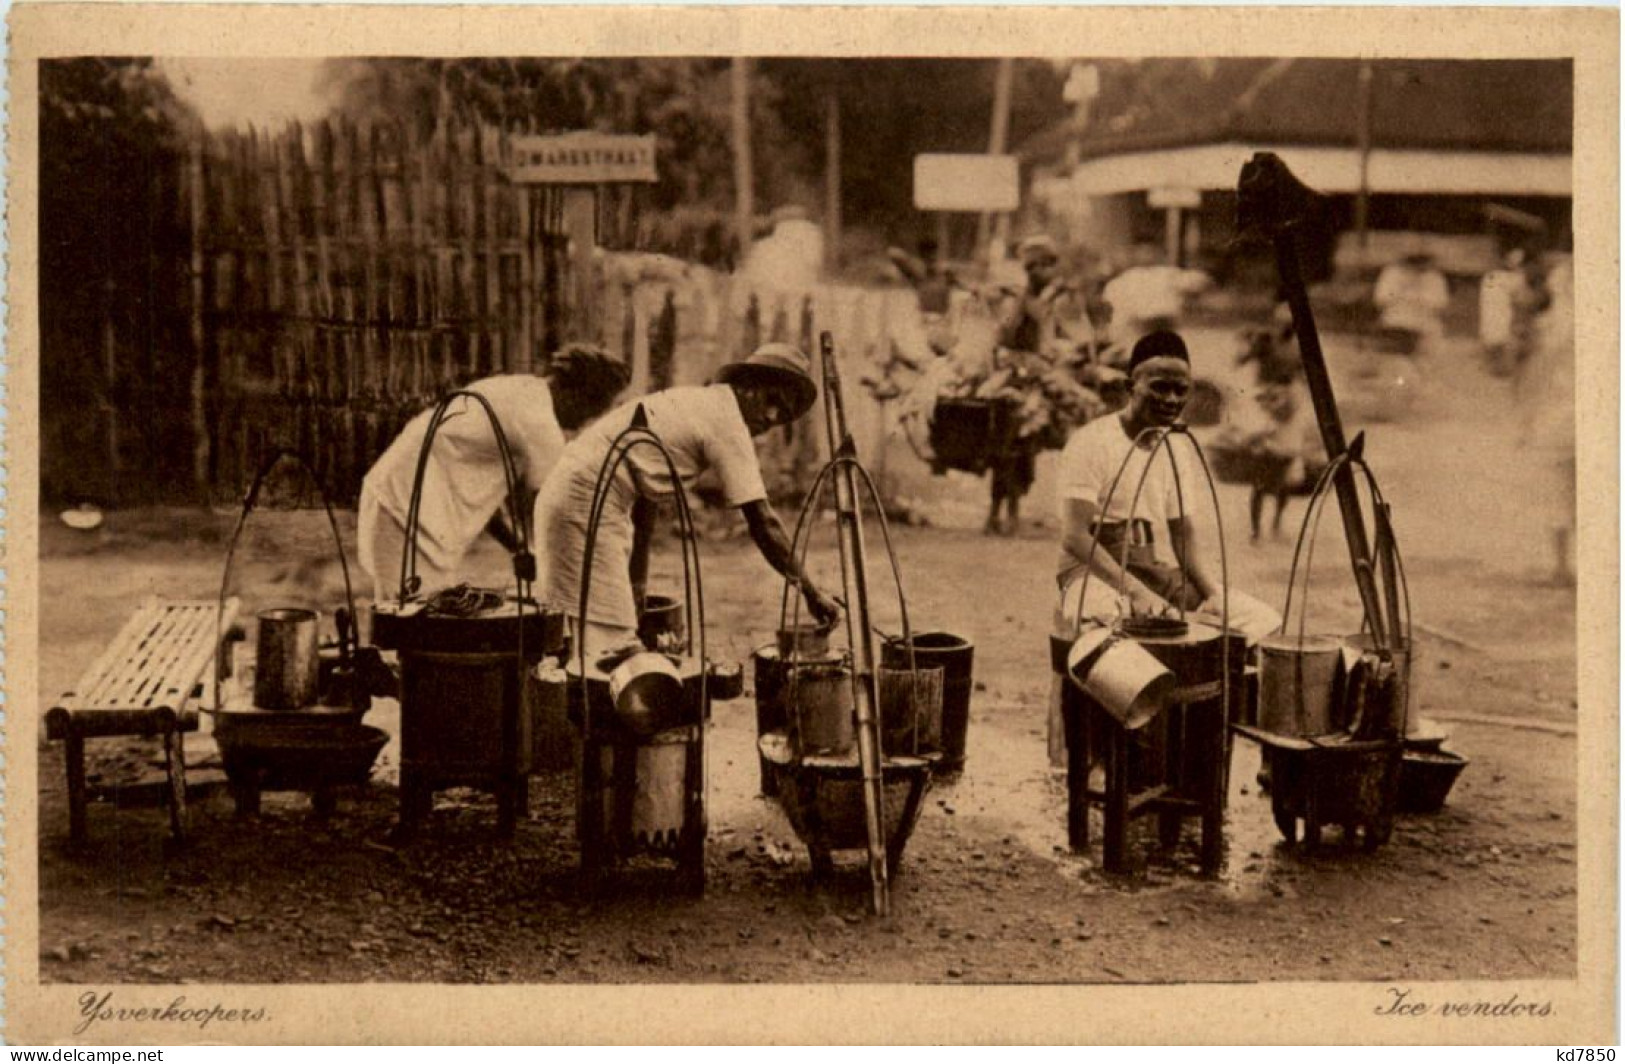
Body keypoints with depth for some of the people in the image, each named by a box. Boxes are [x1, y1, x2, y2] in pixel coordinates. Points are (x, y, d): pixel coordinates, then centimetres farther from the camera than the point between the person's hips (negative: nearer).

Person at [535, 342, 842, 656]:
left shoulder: (694, 405, 18)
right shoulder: (728, 424, -9)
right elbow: (762, 522, -12)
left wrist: (637, 588, 22)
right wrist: (810, 593, -5)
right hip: (589, 502, -10)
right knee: (610, 648, -10)